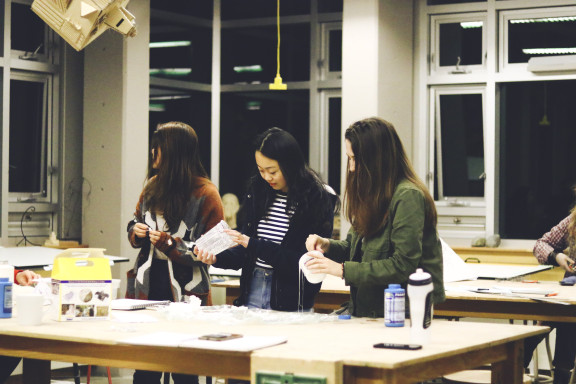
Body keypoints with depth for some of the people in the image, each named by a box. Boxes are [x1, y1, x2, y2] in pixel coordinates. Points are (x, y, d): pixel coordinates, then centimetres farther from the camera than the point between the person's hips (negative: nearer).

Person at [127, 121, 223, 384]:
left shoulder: (205, 194, -10)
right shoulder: (153, 185, 11)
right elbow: (134, 224, 23)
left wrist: (171, 244, -19)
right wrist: (137, 232, 0)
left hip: (185, 294, -6)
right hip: (147, 288, 6)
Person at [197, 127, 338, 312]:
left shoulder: (318, 200, -7)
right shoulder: (257, 191, 8)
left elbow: (305, 262, -12)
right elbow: (245, 251, 14)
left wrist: (254, 245, -14)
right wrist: (216, 258, -5)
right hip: (253, 292, 4)